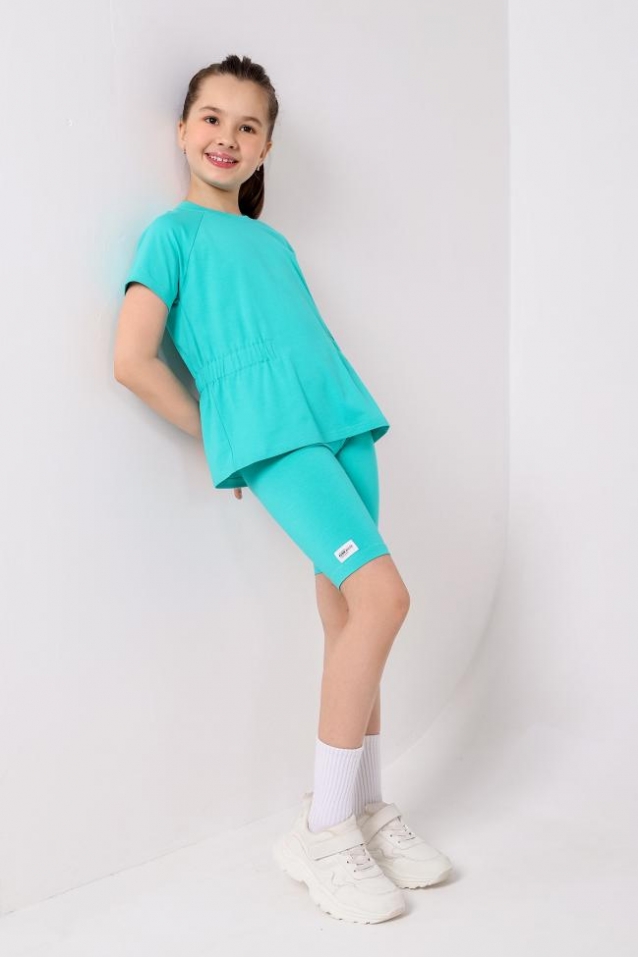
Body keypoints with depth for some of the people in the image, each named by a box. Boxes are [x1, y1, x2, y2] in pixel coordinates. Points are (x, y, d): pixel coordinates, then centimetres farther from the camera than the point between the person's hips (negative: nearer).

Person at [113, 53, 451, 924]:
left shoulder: (274, 241, 25)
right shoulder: (174, 231, 7)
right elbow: (132, 360, -4)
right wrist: (215, 435, 1)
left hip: (341, 420, 6)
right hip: (270, 432, -6)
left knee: (348, 613, 5)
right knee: (382, 594, -18)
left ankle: (364, 806, 20)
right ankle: (322, 831, -5)